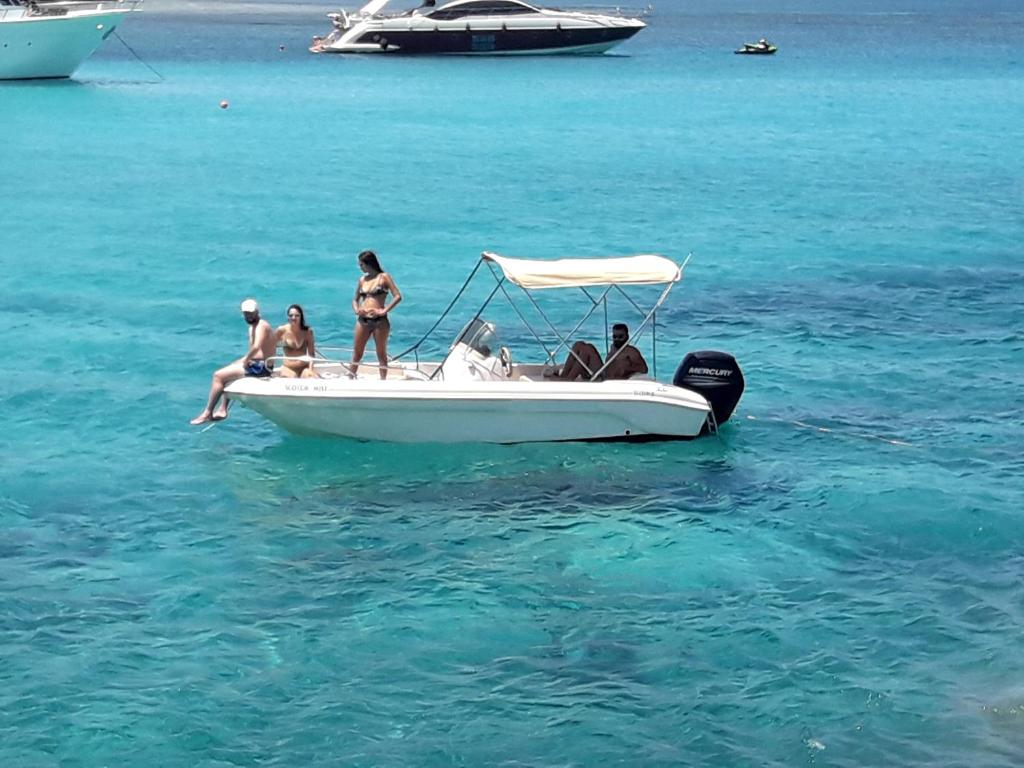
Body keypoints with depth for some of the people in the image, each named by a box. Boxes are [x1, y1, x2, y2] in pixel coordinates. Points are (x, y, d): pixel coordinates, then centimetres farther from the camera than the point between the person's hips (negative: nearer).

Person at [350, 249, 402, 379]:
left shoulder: (384, 277, 0)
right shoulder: (362, 280, 14)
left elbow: (398, 296, -6)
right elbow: (355, 299, 22)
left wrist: (384, 311, -14)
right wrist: (356, 310, 0)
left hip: (379, 320, -4)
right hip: (363, 320, 5)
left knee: (381, 353, 3)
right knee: (356, 353, 6)